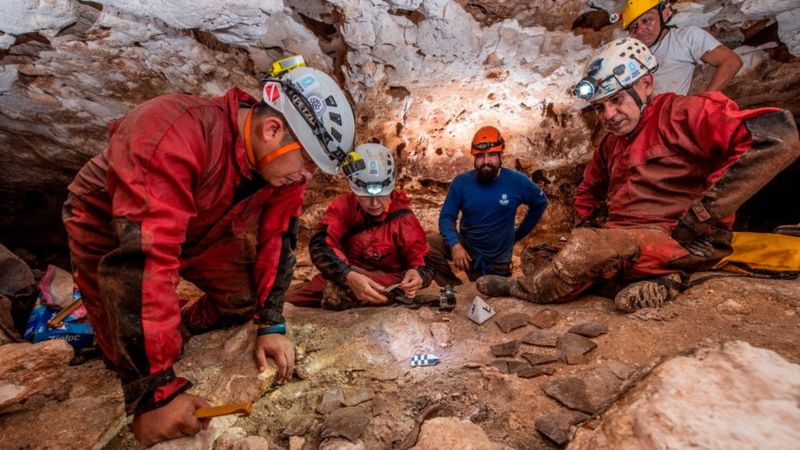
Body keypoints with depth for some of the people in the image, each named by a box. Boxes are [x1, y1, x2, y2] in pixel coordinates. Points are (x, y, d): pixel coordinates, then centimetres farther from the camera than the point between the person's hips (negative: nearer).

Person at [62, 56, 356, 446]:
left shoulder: (284, 162, -20)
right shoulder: (172, 137, -41)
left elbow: (276, 239, -13)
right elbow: (143, 261, -45)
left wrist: (271, 325, -17)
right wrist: (155, 390, -42)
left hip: (198, 228, 5)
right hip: (108, 227, -4)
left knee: (244, 299, -2)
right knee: (133, 360, -5)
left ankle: (178, 333, 22)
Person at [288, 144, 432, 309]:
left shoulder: (403, 218, -10)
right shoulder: (343, 206, -7)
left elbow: (418, 260, -8)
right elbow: (320, 245, -23)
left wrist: (417, 274, -35)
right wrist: (350, 276, -42)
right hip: (343, 278, 3)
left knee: (336, 292, -32)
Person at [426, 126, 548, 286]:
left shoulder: (517, 181, -13)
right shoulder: (461, 182, -12)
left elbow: (540, 203, 4)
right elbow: (446, 217, -9)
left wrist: (518, 234, 3)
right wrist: (454, 244, -28)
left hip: (496, 259, 0)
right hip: (465, 246, 0)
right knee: (425, 246, -24)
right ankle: (454, 288, -5)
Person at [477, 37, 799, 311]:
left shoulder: (682, 113, -6)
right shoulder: (611, 143, 17)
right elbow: (588, 190, 30)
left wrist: (699, 218, -21)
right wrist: (587, 224, 11)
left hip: (686, 245, -8)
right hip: (621, 242, 8)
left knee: (585, 249, -29)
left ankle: (517, 289, -9)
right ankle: (655, 276, -12)